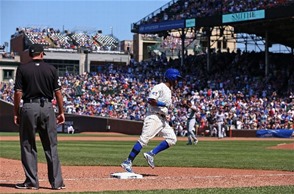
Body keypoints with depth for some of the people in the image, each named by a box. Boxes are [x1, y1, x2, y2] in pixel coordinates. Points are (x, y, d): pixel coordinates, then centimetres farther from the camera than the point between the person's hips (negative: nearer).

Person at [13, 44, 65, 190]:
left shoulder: (22, 69, 0)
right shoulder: (51, 69, 5)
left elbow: (18, 92, -5)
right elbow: (58, 92, 4)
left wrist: (16, 113, 1)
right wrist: (61, 112, 10)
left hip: (29, 108, -2)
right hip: (47, 107, 2)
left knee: (28, 146, 6)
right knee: (51, 147, 6)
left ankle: (31, 182, 4)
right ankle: (56, 182, 6)